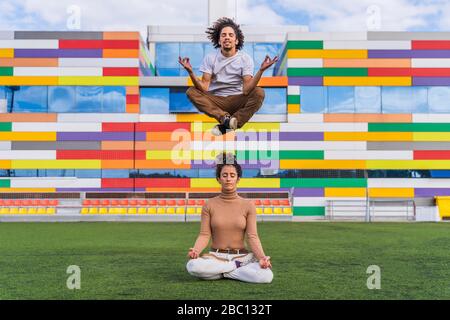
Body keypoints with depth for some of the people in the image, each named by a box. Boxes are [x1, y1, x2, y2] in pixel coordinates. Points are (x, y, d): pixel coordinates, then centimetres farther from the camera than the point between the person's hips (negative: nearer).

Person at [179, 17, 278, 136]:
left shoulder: (245, 58, -3)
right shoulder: (210, 58, 0)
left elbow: (246, 90, -15)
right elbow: (204, 88, -10)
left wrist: (261, 70, -29)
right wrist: (190, 72, -27)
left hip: (237, 100, 0)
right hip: (215, 101, 1)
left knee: (259, 92, -27)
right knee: (191, 92, -23)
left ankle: (225, 125, -35)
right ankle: (225, 117, -35)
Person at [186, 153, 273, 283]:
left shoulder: (248, 205, 2)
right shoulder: (209, 205, 3)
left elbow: (252, 236, -4)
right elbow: (204, 235, -3)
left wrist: (262, 257, -22)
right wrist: (195, 250, -25)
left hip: (241, 256, 0)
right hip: (215, 256, 0)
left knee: (266, 276, -29)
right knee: (192, 265, -33)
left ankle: (221, 272, -8)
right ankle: (237, 267, -11)